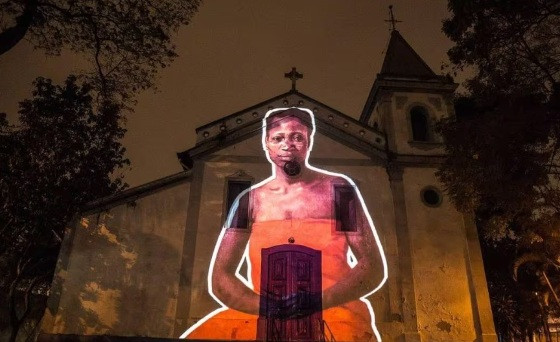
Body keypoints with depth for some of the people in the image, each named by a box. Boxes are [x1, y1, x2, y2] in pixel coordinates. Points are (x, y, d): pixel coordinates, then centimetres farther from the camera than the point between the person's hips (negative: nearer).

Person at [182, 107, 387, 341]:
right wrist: (266, 307, -14)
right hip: (264, 318, 2)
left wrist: (318, 302, -14)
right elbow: (221, 279, 5)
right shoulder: (249, 201, 7)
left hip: (334, 312, -1)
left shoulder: (338, 190, 3)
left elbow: (374, 268, 0)